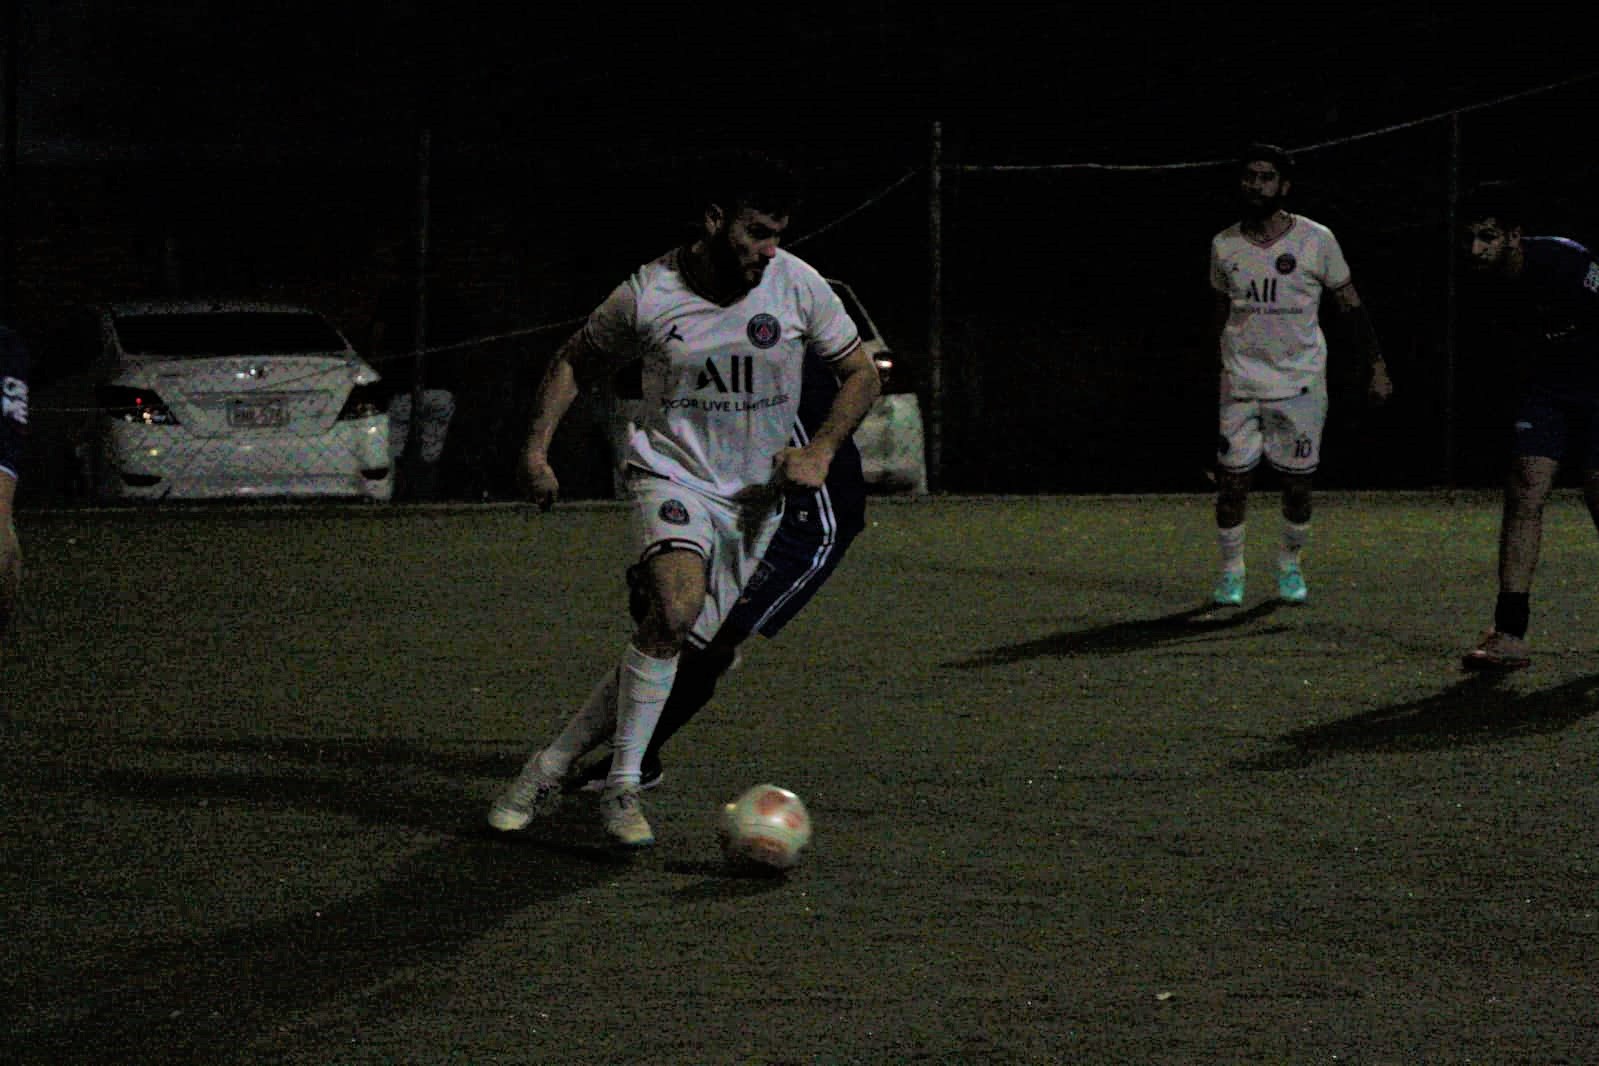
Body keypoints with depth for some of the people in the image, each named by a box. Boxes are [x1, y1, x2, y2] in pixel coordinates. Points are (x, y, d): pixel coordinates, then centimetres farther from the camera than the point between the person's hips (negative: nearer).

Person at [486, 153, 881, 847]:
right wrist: (537, 449, -2)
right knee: (678, 605, -30)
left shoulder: (797, 285, -6)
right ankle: (622, 791, -23)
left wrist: (820, 452, -9)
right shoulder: (648, 295, -9)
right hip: (671, 471, -3)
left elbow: (860, 373, 6)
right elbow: (574, 360, 8)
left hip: (754, 495, 3)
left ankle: (552, 767, 13)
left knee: (674, 649, -3)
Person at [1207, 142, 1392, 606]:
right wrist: (1219, 370, 20)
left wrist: (1377, 367, 1)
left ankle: (1290, 568, 23)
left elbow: (1350, 304, 3)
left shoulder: (1316, 240, -4)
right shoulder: (1225, 245, 3)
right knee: (1232, 481, -3)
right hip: (1241, 379, 1)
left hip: (1300, 381, -1)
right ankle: (1230, 571, 12)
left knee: (1297, 484, 3)